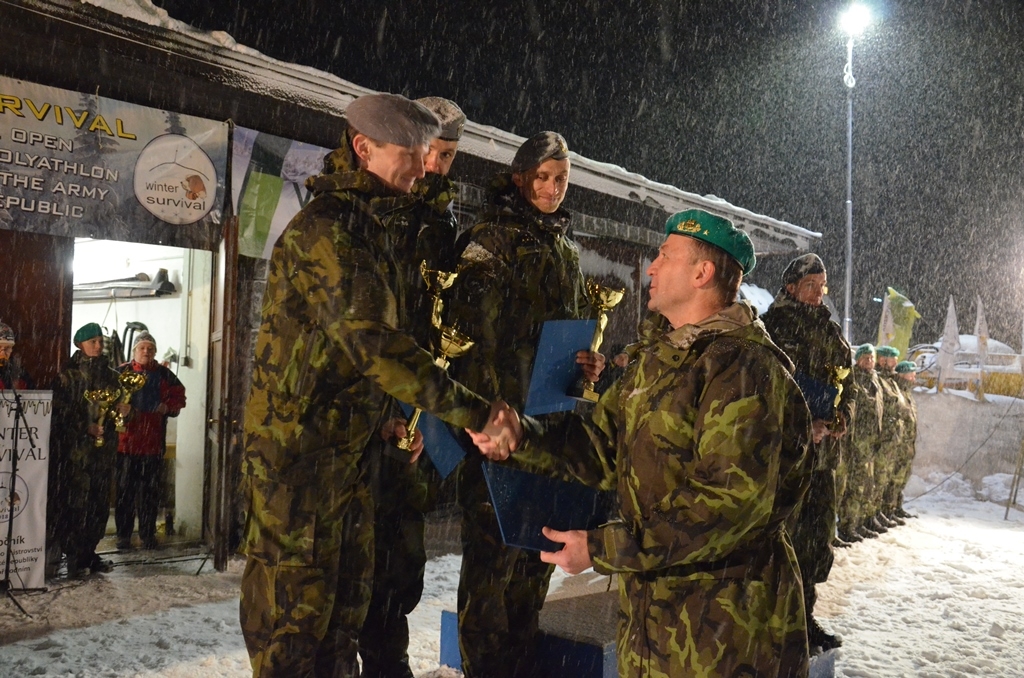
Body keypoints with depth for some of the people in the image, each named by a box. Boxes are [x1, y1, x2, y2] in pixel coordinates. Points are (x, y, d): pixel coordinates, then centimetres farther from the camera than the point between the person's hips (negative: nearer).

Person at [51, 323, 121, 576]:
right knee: (75, 498, -6)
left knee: (99, 500, 4)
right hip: (75, 445, -4)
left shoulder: (111, 375, 12)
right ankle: (73, 555, 2)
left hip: (104, 445, 4)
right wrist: (86, 427, -15)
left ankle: (89, 552, 14)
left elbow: (120, 406, 19)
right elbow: (60, 411, -7)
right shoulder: (68, 374, -1)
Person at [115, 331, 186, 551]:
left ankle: (148, 533, 17)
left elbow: (179, 396, 11)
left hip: (153, 441, 2)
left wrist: (167, 407, -6)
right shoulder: (122, 372, 3)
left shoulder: (164, 375, 8)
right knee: (124, 489, 3)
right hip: (126, 440, -1)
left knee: (150, 489, 7)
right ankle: (123, 534, 12)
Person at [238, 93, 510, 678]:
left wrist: (388, 418, 10)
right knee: (296, 606, 0)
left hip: (349, 446, 9)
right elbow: (374, 343, -28)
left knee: (347, 594, 16)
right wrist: (470, 410, -28)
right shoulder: (323, 232, -18)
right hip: (297, 447, -9)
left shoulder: (372, 231, 13)